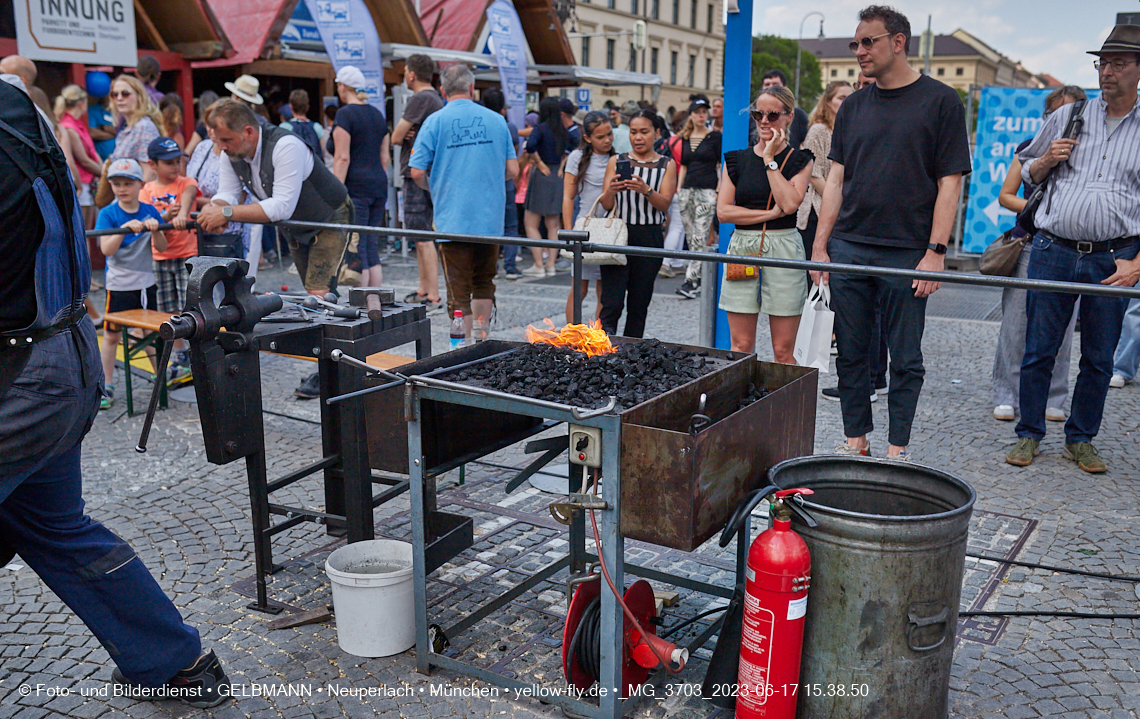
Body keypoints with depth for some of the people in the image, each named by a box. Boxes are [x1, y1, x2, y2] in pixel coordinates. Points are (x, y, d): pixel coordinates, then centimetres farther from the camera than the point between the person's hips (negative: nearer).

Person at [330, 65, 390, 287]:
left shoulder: (344, 114, -7)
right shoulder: (377, 114, 15)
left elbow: (343, 158, -14)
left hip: (355, 186, -7)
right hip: (379, 185, 7)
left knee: (357, 249, -6)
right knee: (372, 249, 9)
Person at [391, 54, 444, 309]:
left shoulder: (420, 99, -13)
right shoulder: (436, 99, 17)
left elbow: (395, 137, -12)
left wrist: (404, 134, 8)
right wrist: (409, 134, -5)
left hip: (418, 175, -10)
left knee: (423, 238, -10)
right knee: (422, 236, 15)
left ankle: (433, 296, -10)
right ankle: (423, 289, 22)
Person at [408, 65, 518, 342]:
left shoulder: (435, 122, -4)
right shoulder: (496, 120, 4)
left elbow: (417, 173, -7)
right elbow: (512, 170, 4)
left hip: (453, 220, -3)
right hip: (490, 219, 3)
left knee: (459, 292, 3)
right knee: (484, 283, 20)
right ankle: (482, 341, 26)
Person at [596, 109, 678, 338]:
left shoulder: (667, 165, 8)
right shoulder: (616, 161, 9)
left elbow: (665, 204, -4)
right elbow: (606, 205, 3)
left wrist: (646, 190, -24)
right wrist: (611, 190, -20)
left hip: (650, 238, 1)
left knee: (639, 306, 6)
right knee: (612, 304, -12)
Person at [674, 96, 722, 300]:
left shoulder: (715, 137, 0)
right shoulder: (685, 138, 14)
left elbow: (720, 166, -1)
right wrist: (678, 188, 13)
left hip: (707, 191, -6)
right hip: (687, 190, 6)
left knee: (699, 238, -12)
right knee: (690, 237, 7)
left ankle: (691, 280, -15)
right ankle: (701, 276, 17)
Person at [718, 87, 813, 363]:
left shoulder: (799, 161, 5)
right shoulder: (737, 159, 11)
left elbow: (789, 204, -12)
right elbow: (723, 210, 0)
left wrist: (770, 160, -7)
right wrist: (769, 214, -8)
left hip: (783, 249, -2)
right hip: (742, 248, 2)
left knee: (783, 352, 0)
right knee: (741, 348, 2)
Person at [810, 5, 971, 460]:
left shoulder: (940, 102, 0)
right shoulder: (853, 107, 12)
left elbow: (950, 183, -4)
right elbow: (836, 179, 12)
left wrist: (935, 252, -11)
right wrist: (820, 246, 5)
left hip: (908, 253, -4)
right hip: (848, 251, 4)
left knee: (905, 359, 3)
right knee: (850, 353, 8)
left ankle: (897, 450, 15)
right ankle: (856, 440, 21)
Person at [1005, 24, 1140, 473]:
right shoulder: (1067, 117, 10)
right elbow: (1026, 172, 21)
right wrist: (1047, 160, -2)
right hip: (1053, 252, 1)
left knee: (1099, 359, 7)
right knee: (1038, 351, 2)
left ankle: (1080, 440, 22)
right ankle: (1029, 435, 15)